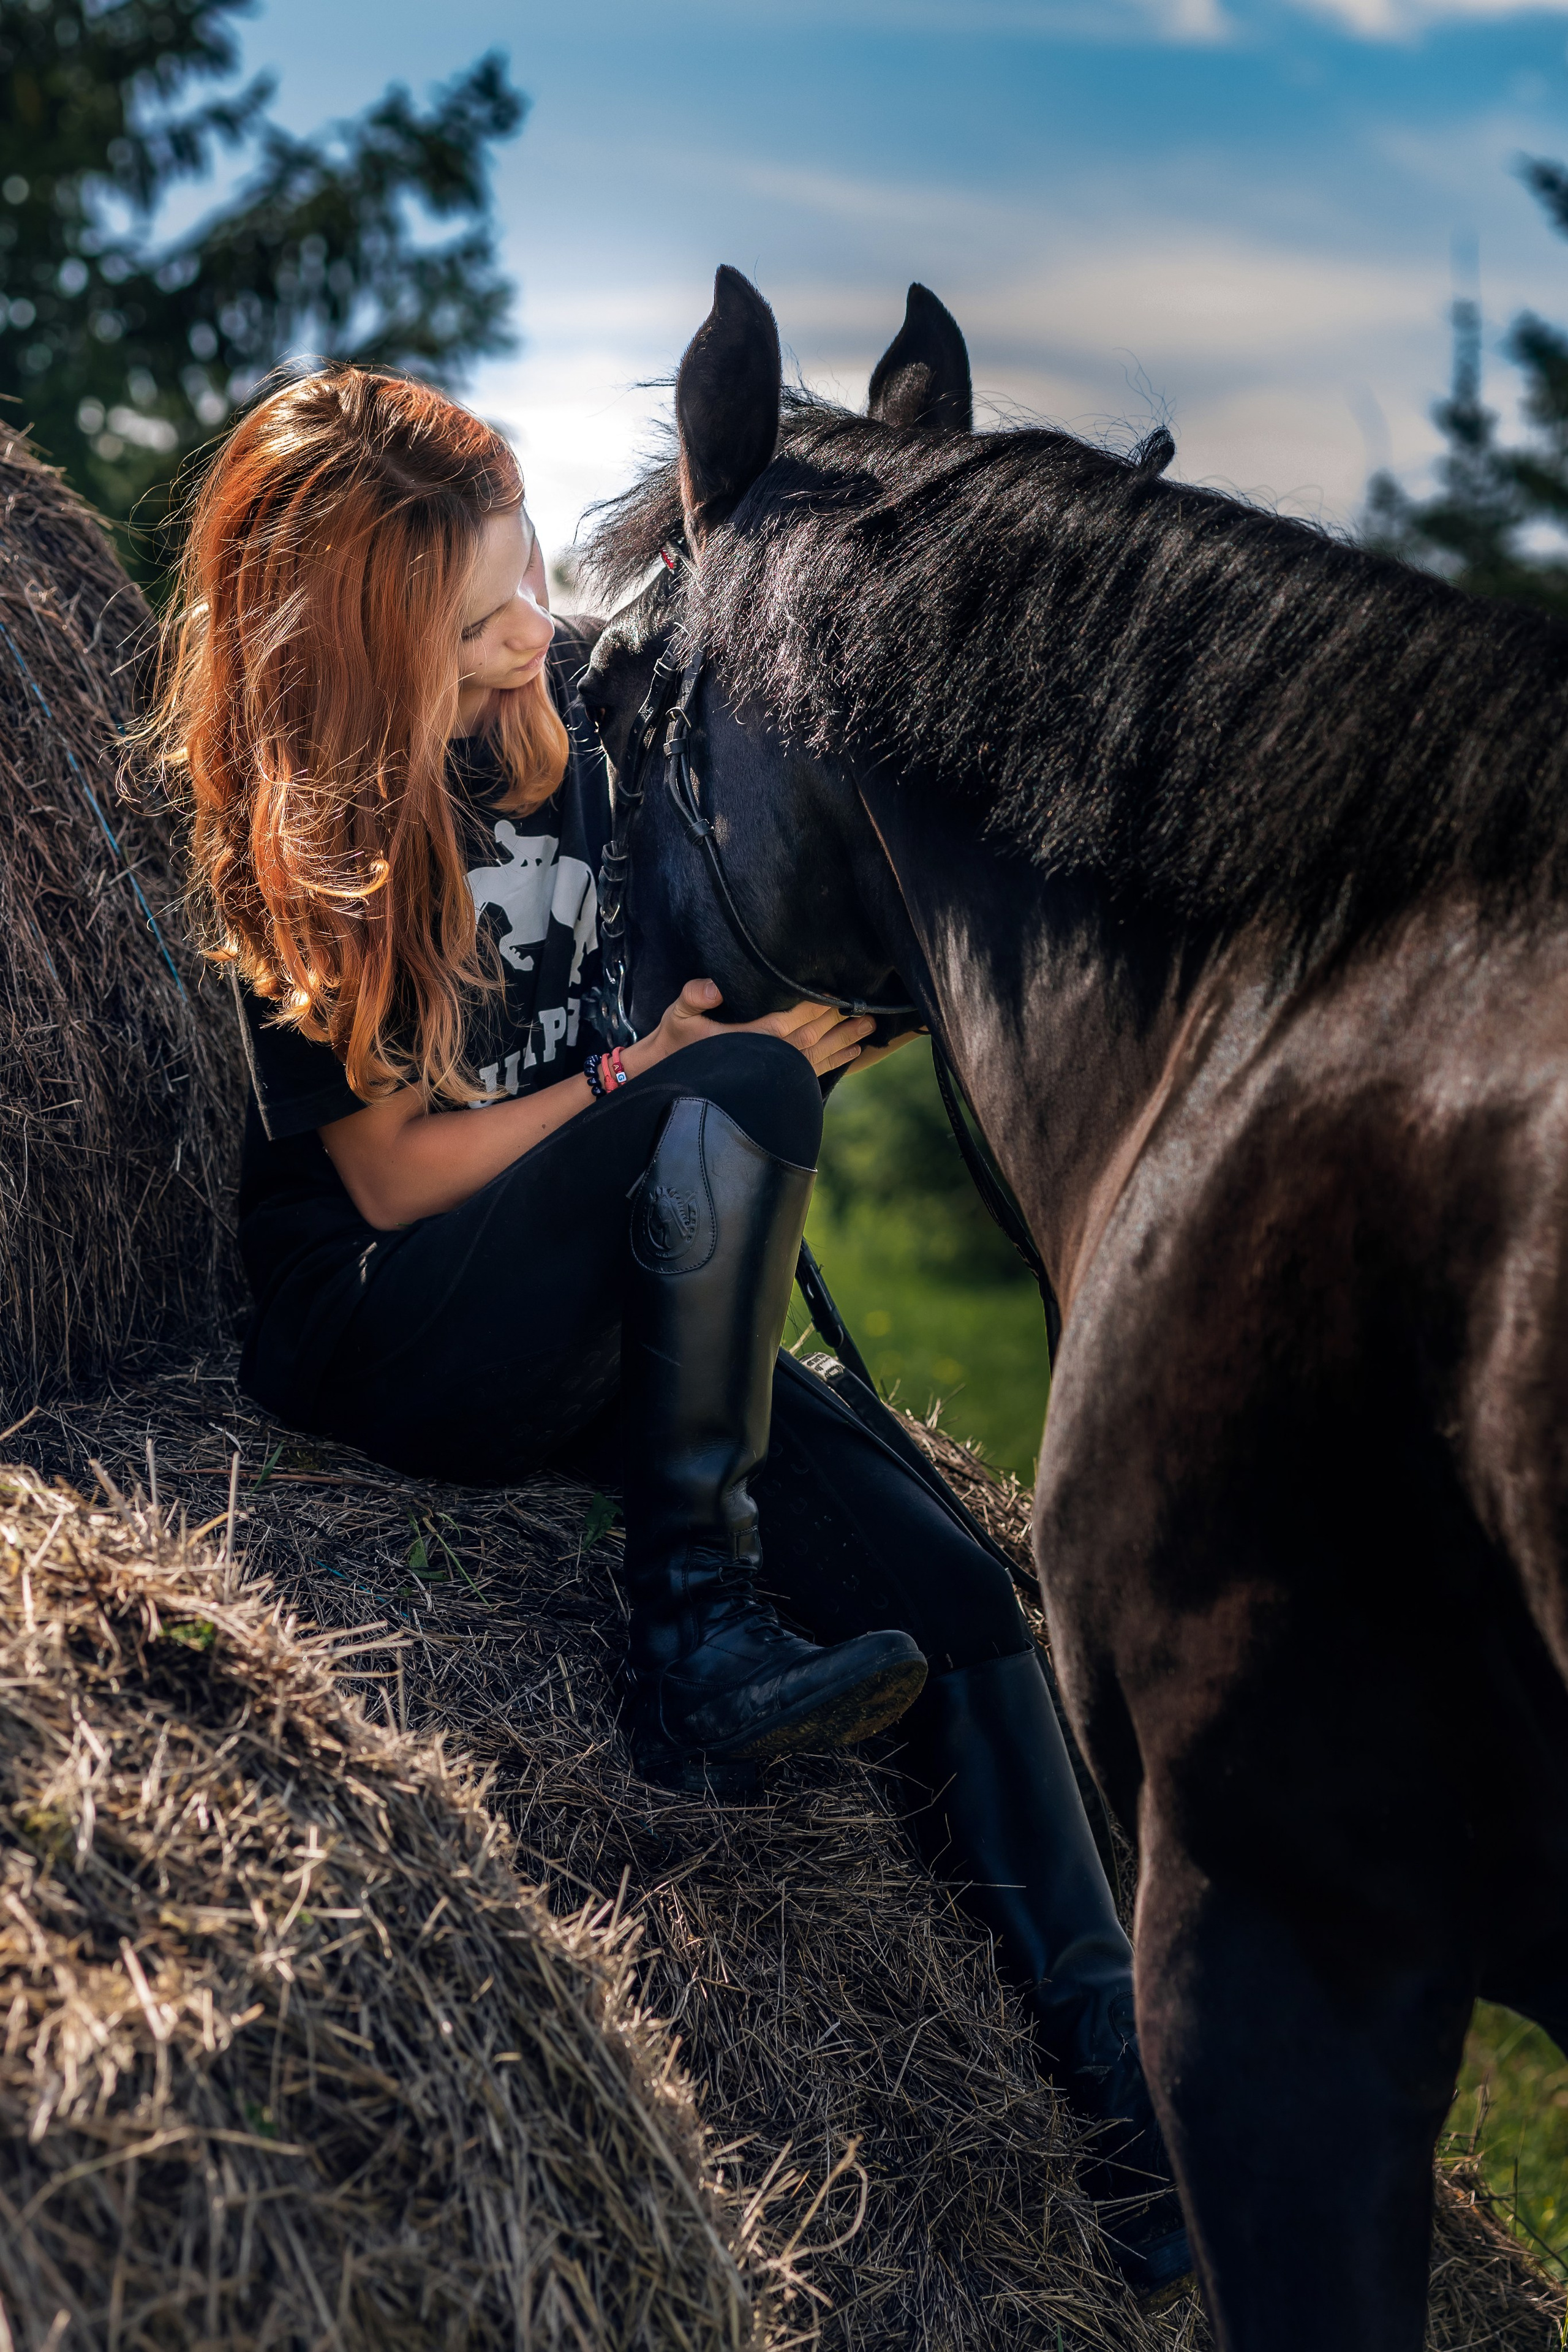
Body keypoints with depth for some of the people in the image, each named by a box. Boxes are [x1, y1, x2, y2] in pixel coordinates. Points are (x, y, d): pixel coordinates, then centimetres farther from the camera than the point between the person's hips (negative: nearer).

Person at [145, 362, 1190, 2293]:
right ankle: (697, 1647, -23)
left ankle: (1132, 2111, -11)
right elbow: (393, 1175, -16)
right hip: (383, 1355, -6)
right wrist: (675, 1062, -19)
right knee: (731, 1107, -31)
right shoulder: (272, 852, -13)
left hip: (605, 1316, 6)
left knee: (944, 1587, -14)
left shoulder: (568, 705, 3)